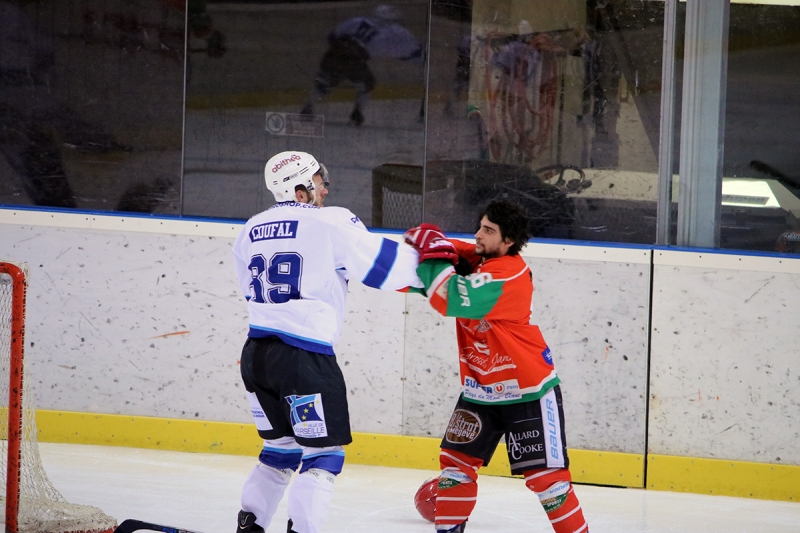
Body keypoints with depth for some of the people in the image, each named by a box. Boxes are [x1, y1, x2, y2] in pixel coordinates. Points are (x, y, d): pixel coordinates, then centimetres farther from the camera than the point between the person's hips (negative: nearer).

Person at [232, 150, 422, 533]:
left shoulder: (250, 232, 14)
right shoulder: (331, 223, -6)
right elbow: (383, 265, -8)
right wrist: (421, 258, 10)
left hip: (256, 352, 7)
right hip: (305, 357, -7)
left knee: (282, 445, 21)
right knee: (325, 451, 2)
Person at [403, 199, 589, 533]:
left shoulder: (509, 275, -26)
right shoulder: (472, 258, -1)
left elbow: (451, 300, -36)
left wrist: (432, 250, -27)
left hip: (528, 391, -8)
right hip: (479, 390, 8)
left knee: (544, 475, -8)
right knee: (456, 461, 8)